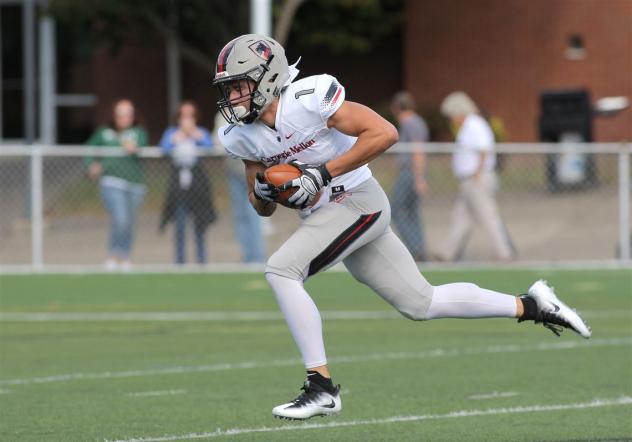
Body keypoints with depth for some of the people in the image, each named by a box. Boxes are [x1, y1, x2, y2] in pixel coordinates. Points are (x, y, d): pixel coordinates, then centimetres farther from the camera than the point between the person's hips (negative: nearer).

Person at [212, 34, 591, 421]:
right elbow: (264, 210, 11)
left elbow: (384, 133, -23)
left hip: (357, 201, -8)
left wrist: (322, 173, -26)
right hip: (324, 215, 8)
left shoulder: (307, 98, -21)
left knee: (281, 270, -23)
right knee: (420, 304, 11)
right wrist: (261, 192, -14)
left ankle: (322, 387, -18)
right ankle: (530, 306, 27)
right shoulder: (242, 136, 2)